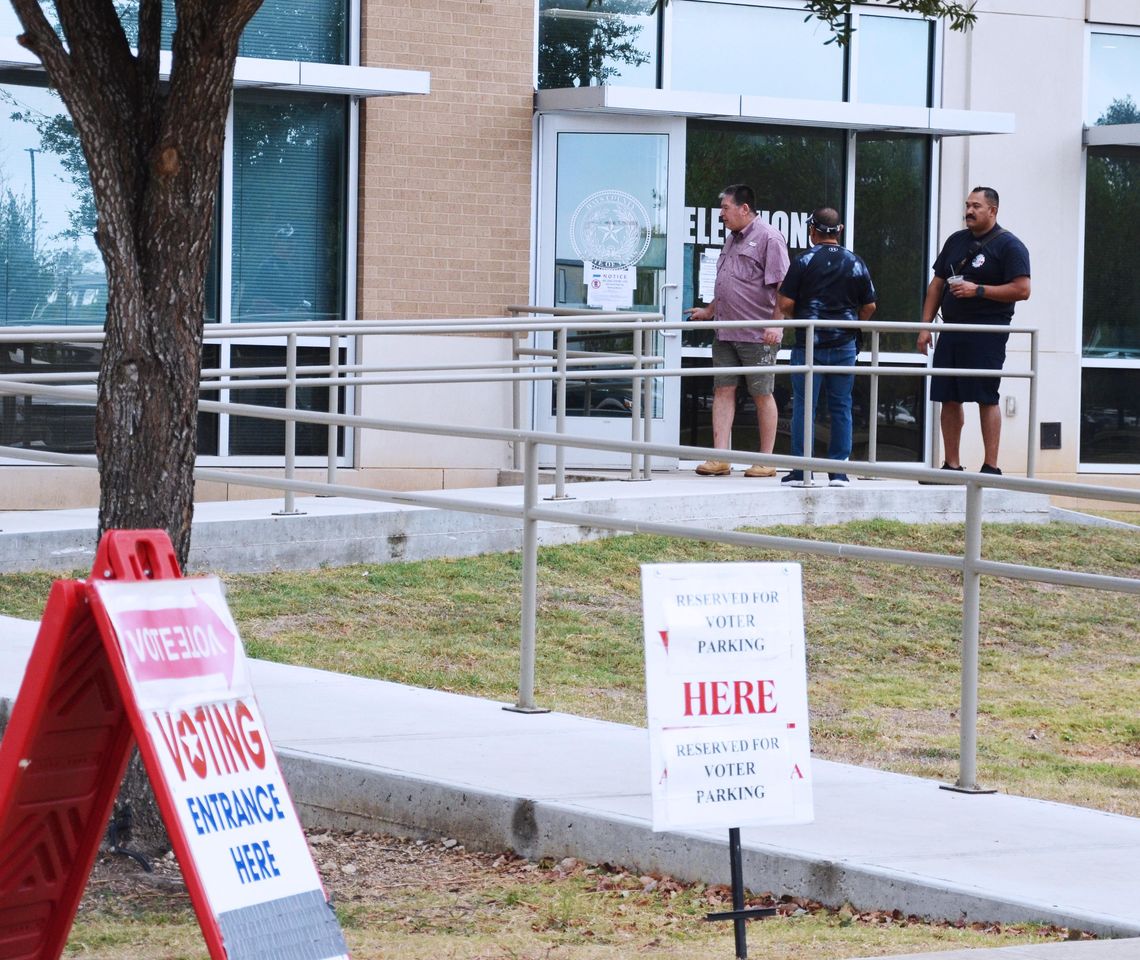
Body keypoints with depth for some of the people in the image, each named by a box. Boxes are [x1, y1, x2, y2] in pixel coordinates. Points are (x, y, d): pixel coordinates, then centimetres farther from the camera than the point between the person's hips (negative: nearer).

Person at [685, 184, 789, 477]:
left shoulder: (768, 238, -8)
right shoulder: (733, 240, 18)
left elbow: (782, 287, -14)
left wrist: (777, 324, -21)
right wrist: (709, 311, 25)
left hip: (757, 334, -8)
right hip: (726, 333, 8)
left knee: (762, 395, 0)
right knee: (723, 390, 1)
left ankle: (766, 461, 7)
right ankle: (720, 459, -1)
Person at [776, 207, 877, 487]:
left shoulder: (804, 261, -6)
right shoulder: (855, 263, 5)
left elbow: (784, 303, -8)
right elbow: (869, 307, 7)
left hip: (809, 344, -3)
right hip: (845, 344, 3)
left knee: (804, 407, 1)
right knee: (841, 407, 7)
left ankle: (801, 471, 0)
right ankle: (839, 471, 6)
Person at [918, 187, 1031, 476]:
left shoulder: (1008, 245, -3)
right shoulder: (956, 241, 17)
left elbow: (1021, 290, -12)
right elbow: (936, 284, 19)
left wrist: (978, 290, -16)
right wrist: (926, 325, 11)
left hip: (987, 332, -7)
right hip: (952, 330, 7)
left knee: (986, 398, -8)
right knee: (949, 398, 6)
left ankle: (990, 467, -7)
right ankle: (951, 465, 12)